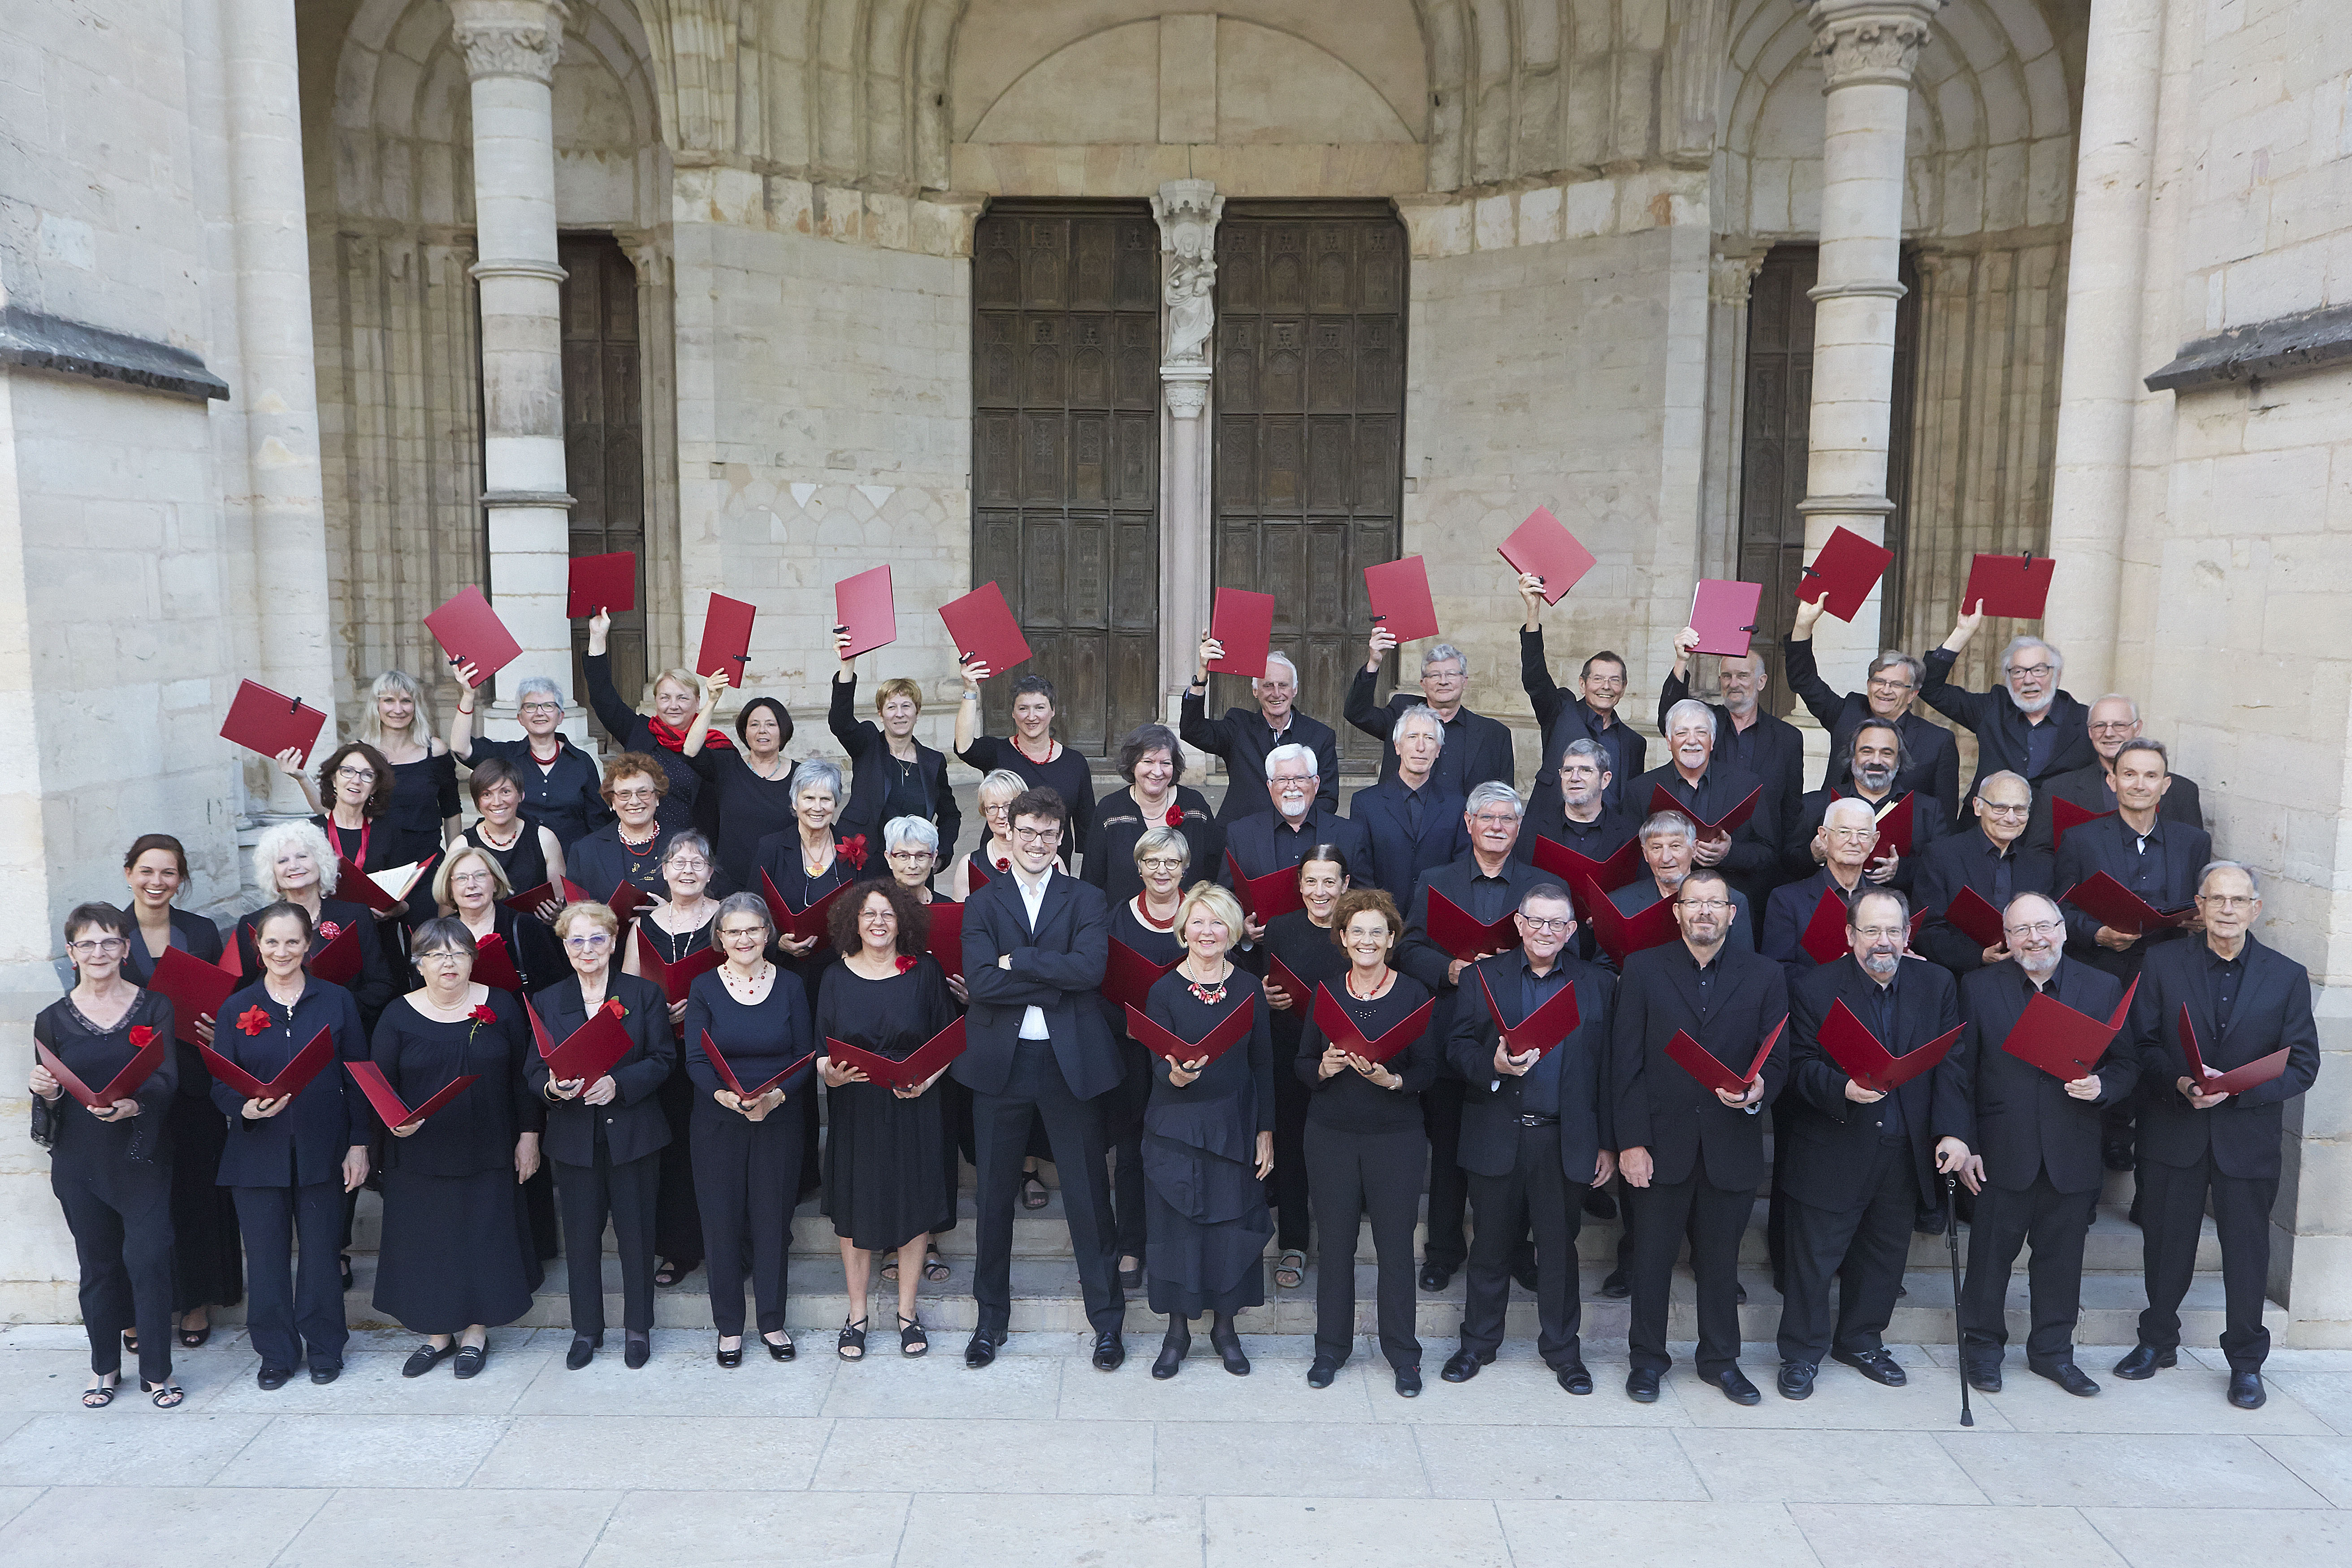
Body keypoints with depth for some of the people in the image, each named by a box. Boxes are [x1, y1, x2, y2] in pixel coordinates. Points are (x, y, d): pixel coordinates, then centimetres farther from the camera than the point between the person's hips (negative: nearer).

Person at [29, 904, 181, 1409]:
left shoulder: (155, 1007, 0)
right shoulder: (53, 1020, 4)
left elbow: (168, 1077, -9)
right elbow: (50, 1101, 7)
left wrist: (132, 1105, -29)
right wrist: (45, 1093, -16)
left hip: (142, 1157, -2)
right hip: (80, 1163, 2)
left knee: (149, 1258, -5)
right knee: (98, 1263, 10)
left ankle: (157, 1371, 8)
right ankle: (104, 1367, 26)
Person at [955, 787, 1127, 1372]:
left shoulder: (1086, 901, 4)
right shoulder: (982, 904, 4)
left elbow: (1090, 968, -15)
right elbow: (979, 981, -11)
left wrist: (1017, 962, -14)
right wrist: (1055, 981, -14)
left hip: (1069, 1061, -1)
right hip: (999, 1063, 1)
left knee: (1088, 1196, 6)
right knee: (994, 1195, 11)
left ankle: (1107, 1319, 20)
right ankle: (991, 1318, 27)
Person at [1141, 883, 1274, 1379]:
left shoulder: (1249, 988, 2)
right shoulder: (1165, 991, -4)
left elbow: (1263, 1065, 5)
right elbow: (1160, 1067, -9)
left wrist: (1266, 1132, 2)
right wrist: (1177, 1075, -32)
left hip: (1235, 1124, 2)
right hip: (1177, 1127, -1)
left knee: (1232, 1223, 7)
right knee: (1176, 1225, 4)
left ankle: (1225, 1325, 25)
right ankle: (1177, 1330, 21)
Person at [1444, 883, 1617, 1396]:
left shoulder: (1597, 984, 4)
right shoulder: (1485, 976, 4)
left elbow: (1607, 1069, 3)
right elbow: (1457, 1045, 1)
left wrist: (1609, 1143, 1)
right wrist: (1493, 1065, -20)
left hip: (1565, 1140, 0)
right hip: (1498, 1137, 0)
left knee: (1559, 1246, 10)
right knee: (1492, 1244, 11)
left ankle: (1562, 1349, 27)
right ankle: (1478, 1342, 27)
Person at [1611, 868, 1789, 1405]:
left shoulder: (1764, 976, 4)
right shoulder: (1643, 969, 0)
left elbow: (1777, 1059, 4)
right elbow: (1626, 1063, -3)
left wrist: (1758, 1090, -20)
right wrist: (1631, 1141, -8)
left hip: (1731, 1145, 1)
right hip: (1661, 1142, -1)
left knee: (1721, 1259, 13)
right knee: (1652, 1256, 9)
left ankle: (1721, 1360, 31)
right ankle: (1648, 1358, 26)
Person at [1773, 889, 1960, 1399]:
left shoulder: (1938, 987, 3)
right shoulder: (1813, 989, -9)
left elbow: (1952, 1065, 1)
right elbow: (1800, 1067, -13)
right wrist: (1842, 1089, -31)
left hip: (1905, 1153, 4)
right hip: (1831, 1152, -4)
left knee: (1884, 1255, 17)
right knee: (1815, 1257, 4)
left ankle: (1861, 1342, 37)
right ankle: (1802, 1355, 20)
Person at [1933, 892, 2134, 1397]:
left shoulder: (2103, 989, 3)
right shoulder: (1979, 988, -2)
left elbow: (2127, 1063, 7)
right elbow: (1956, 1069, -4)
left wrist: (2102, 1086, -16)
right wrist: (1957, 1138, -12)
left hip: (2073, 1159, 2)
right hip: (2002, 1155, -1)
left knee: (2061, 1257, 12)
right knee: (1990, 1255, 8)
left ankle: (2053, 1350, 30)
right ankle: (1982, 1347, 24)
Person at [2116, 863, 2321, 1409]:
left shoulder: (2287, 976, 0)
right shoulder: (2164, 964, 0)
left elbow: (2302, 1065, -3)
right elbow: (2140, 1043, 0)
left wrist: (2236, 1089, -17)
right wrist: (2178, 1082, -18)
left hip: (2248, 1135, 0)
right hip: (2173, 1132, 1)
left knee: (2247, 1250, 7)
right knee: (2166, 1241, 12)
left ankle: (2246, 1362, 24)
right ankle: (2158, 1341, 30)